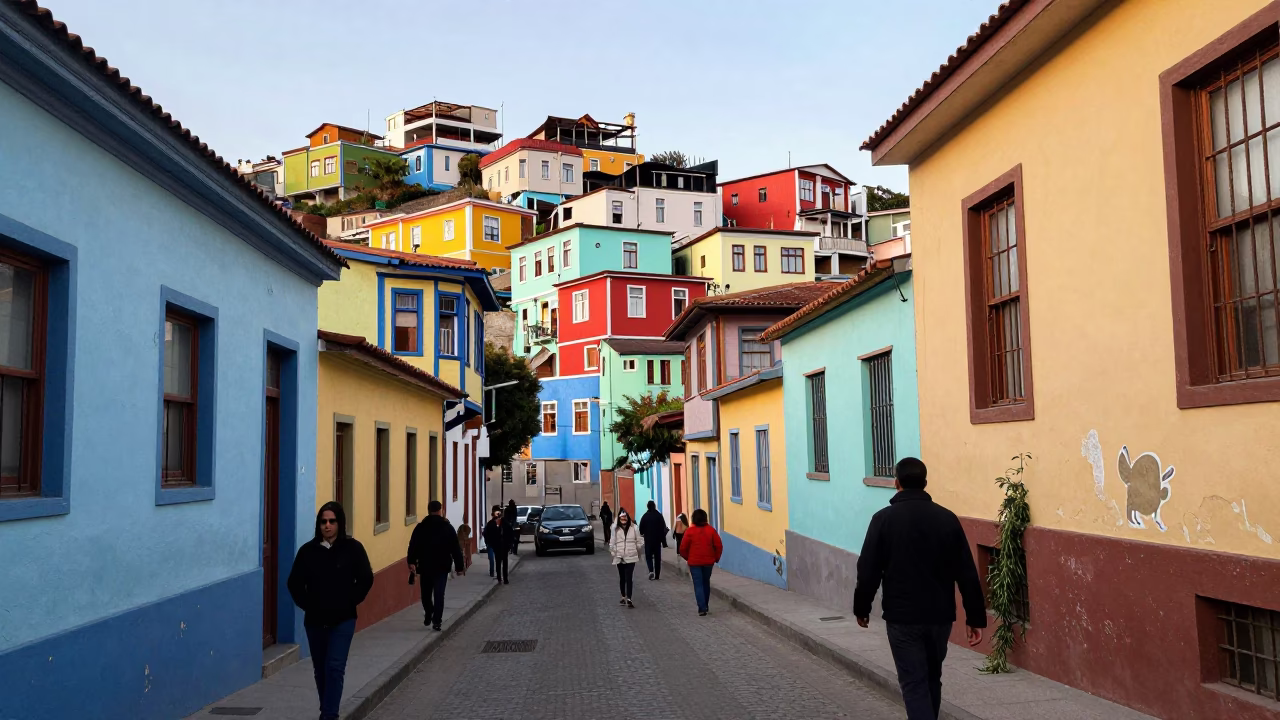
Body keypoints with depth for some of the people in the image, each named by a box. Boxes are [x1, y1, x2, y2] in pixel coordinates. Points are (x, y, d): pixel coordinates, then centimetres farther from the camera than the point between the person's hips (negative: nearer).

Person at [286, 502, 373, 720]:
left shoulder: (353, 548, -8)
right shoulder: (308, 550, -2)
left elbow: (365, 579, -5)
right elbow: (295, 583, 5)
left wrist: (350, 602, -6)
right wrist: (306, 605, -1)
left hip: (342, 620, -3)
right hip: (315, 620, 3)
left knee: (335, 667, -10)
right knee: (320, 669, 14)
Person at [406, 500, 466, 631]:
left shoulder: (420, 527, 1)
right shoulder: (448, 527, 1)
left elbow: (413, 546, -9)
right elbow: (456, 548, 1)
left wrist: (411, 562, -14)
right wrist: (459, 566, 5)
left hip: (425, 566, 1)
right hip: (442, 567, -1)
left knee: (426, 593, 19)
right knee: (439, 595, -1)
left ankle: (428, 616, 29)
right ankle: (436, 621, -8)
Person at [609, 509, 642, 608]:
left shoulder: (634, 528, -2)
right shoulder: (615, 529, 1)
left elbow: (639, 542, 4)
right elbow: (612, 542, 1)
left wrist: (639, 553, 7)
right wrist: (613, 552, -7)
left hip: (631, 557, -2)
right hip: (619, 557, 2)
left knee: (628, 578, -11)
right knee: (622, 578, 14)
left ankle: (629, 599, -15)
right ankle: (623, 597, 27)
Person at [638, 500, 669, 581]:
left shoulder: (645, 516, -8)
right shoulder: (659, 515, -3)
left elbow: (641, 529, -6)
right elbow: (664, 528, -3)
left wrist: (642, 534, 18)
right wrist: (664, 541, 2)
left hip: (648, 539, -2)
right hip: (658, 539, 2)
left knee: (648, 556, 7)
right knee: (657, 557, 10)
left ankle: (651, 570, -17)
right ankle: (657, 575, 11)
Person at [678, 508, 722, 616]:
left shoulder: (690, 531, -9)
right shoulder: (711, 530, -4)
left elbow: (683, 548, -7)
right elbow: (719, 546, -5)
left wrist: (687, 558, 11)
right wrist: (716, 558, 10)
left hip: (694, 562, -3)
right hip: (708, 561, 3)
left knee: (698, 585, 1)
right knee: (706, 583, 18)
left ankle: (702, 608, -10)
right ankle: (706, 606, 27)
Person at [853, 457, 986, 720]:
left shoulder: (884, 519, -9)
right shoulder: (948, 518, -1)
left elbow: (868, 571, -7)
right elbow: (967, 574, -1)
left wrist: (861, 608, 7)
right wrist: (976, 618, 4)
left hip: (902, 617, -4)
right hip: (940, 616, 4)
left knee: (914, 684, 1)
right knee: (932, 679, 21)